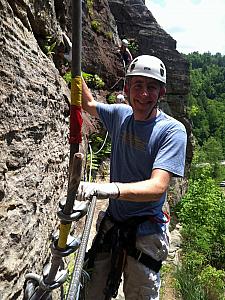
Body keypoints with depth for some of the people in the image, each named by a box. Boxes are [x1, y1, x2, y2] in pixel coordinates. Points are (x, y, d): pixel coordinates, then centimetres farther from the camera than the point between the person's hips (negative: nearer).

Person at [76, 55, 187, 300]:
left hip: (145, 233, -4)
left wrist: (109, 188, -44)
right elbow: (88, 104, 18)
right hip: (111, 223, 5)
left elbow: (158, 186, -28)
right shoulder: (121, 114, -1)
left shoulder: (172, 130, -17)